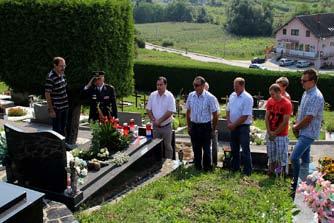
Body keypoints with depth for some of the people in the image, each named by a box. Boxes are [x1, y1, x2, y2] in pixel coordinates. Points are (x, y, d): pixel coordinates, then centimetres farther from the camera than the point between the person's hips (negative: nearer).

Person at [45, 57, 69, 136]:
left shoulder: (62, 74, 5)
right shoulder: (50, 77, -20)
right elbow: (47, 94, -18)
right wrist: (51, 110, -18)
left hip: (64, 106, 8)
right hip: (56, 108, -7)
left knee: (63, 128, 18)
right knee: (57, 130, 4)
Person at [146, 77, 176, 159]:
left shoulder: (170, 96, -9)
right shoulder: (152, 95, 1)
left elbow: (170, 112, -15)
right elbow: (148, 109, 4)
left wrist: (159, 120, -17)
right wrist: (154, 120, -10)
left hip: (166, 126, -3)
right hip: (155, 126, 3)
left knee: (167, 146, 6)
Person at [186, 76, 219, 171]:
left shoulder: (210, 97, -12)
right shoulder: (191, 96, 1)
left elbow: (215, 114, -6)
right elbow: (188, 112, 11)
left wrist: (213, 129, -3)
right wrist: (189, 126, 11)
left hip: (205, 126, -4)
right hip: (194, 126, 4)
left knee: (206, 149, 6)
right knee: (196, 149, 13)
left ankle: (207, 168, 20)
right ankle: (197, 167, 26)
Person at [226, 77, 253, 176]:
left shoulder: (247, 98, -15)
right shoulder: (232, 96, 7)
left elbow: (245, 116, -18)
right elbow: (228, 110, 13)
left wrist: (234, 125, -14)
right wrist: (229, 122, -2)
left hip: (243, 126, -7)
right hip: (233, 126, 7)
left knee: (245, 150, -3)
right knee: (234, 149, 16)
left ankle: (247, 171, 5)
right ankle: (234, 168, 29)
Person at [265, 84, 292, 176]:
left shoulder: (287, 103, -13)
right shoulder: (270, 101, 1)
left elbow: (285, 122, -14)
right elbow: (266, 117, 3)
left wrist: (275, 133, -11)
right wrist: (269, 132, -5)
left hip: (281, 135, -5)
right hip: (270, 134, 5)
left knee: (282, 156, 1)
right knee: (271, 155, 13)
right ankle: (271, 172, 26)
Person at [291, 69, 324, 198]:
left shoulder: (316, 97, -22)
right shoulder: (306, 93, 8)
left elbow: (308, 118, -23)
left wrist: (296, 127, -8)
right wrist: (296, 125, 2)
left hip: (309, 133, -9)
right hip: (303, 132, 9)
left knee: (294, 158, -12)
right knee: (305, 158, 17)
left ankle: (297, 186, 0)